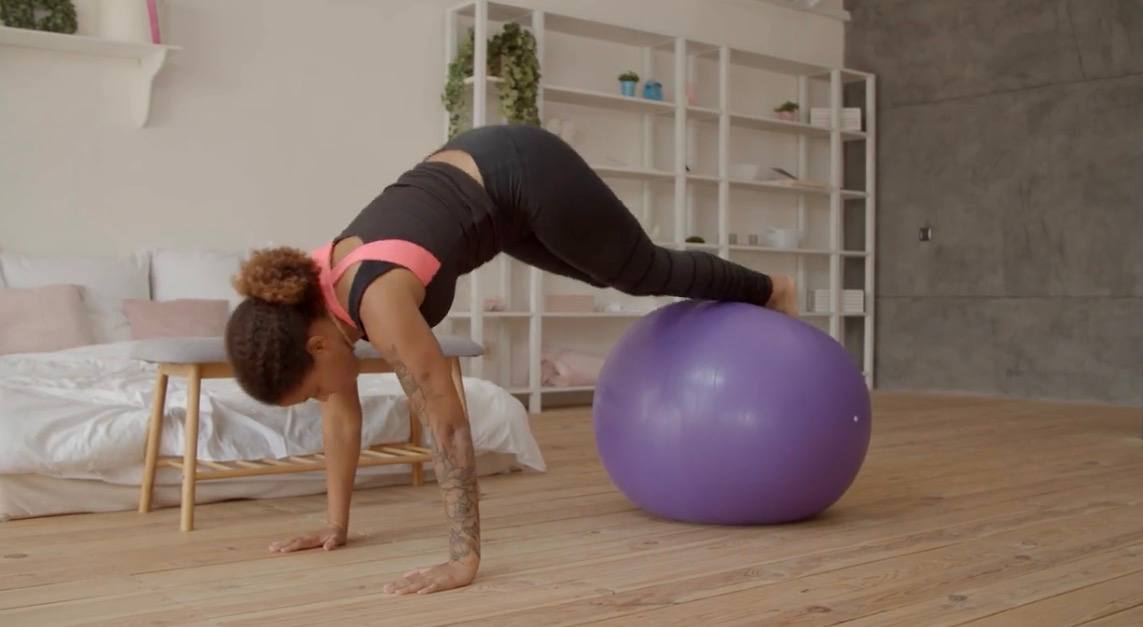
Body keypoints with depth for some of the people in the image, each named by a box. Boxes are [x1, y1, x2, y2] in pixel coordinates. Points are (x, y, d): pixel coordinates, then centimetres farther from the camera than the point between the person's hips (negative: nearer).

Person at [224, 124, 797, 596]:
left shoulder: (377, 299, -36)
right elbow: (342, 412, -1)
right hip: (475, 175, 7)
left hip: (525, 174, -7)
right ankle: (746, 299, 55)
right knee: (614, 276, 27)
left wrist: (464, 558, -35)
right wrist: (336, 523, 2)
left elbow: (448, 425, -36)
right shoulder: (308, 298, -13)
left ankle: (768, 293, 44)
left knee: (646, 272, 15)